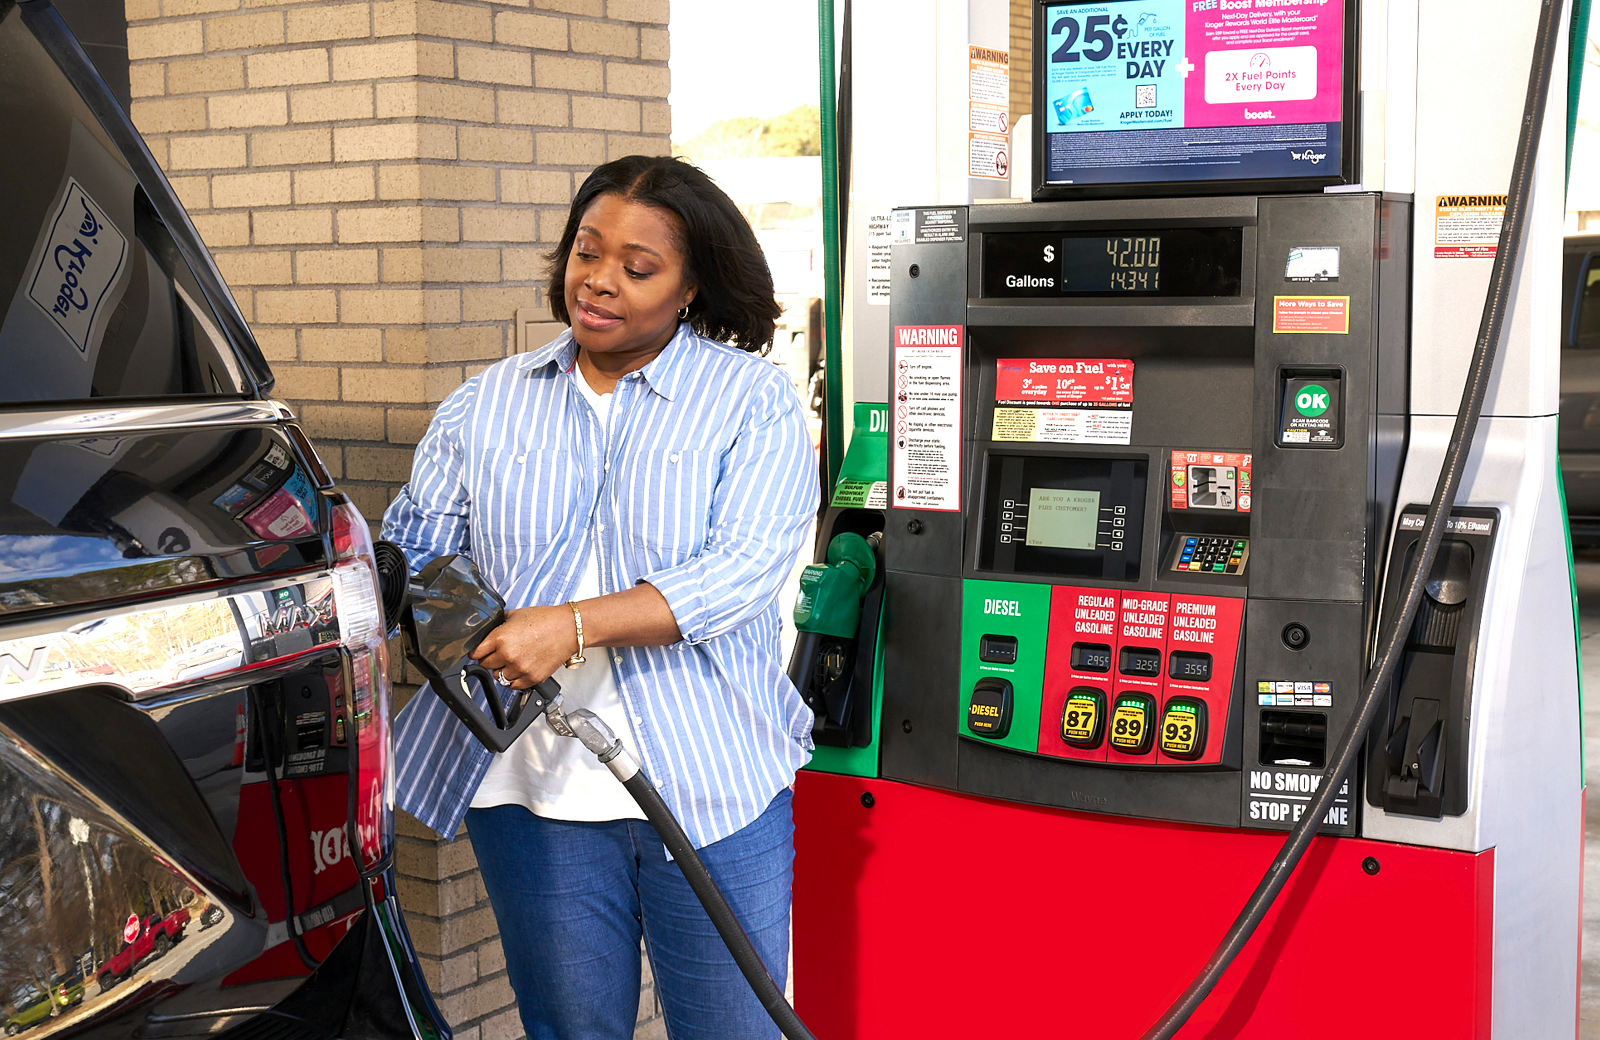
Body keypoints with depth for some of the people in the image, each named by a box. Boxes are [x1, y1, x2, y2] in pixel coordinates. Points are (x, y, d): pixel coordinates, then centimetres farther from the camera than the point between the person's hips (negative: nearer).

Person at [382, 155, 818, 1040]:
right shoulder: (485, 406, 11)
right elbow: (413, 550, 10)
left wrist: (572, 626, -23)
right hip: (533, 786, 3)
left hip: (711, 785, -2)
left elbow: (744, 568, -14)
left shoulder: (753, 400, -1)